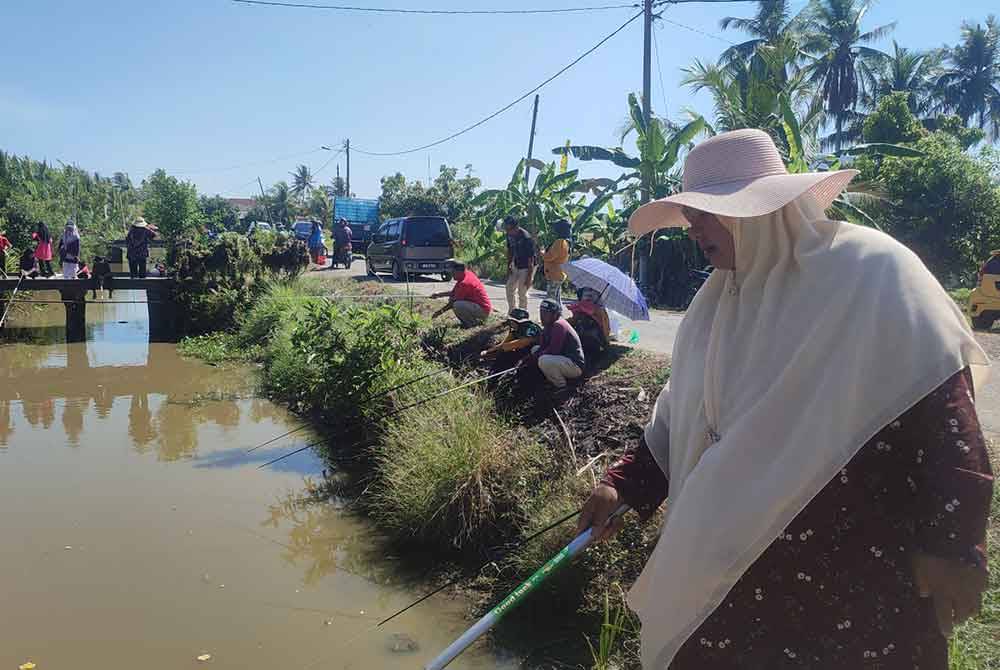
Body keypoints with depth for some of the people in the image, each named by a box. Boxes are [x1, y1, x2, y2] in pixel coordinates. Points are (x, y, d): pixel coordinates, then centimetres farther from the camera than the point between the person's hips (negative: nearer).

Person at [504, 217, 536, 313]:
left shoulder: (526, 238, -29)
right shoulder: (510, 235, -7)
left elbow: (531, 258, -25)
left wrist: (529, 276, -23)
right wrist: (509, 266, 7)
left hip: (526, 267, -8)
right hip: (516, 266, 8)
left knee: (522, 292, -4)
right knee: (510, 288, 12)